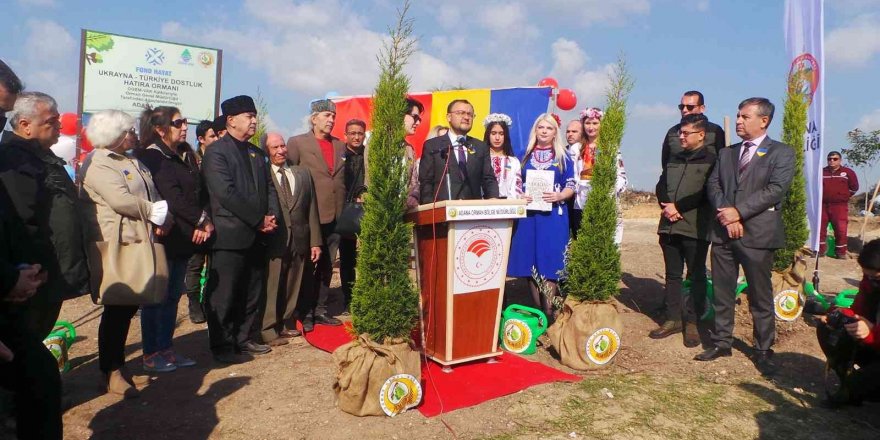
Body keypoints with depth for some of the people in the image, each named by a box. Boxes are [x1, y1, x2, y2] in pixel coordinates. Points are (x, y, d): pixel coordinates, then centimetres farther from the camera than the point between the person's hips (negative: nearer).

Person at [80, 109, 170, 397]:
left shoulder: (134, 162, 18)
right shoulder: (98, 163, -9)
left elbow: (154, 196, 14)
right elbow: (121, 200, -22)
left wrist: (164, 217, -6)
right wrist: (153, 212, -10)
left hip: (138, 243, 8)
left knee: (128, 307, 13)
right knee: (117, 309, -2)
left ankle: (119, 366, 26)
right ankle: (110, 372, 11)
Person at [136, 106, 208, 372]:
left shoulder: (178, 159, 17)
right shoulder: (151, 157, -10)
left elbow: (198, 193, 11)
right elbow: (172, 198, -19)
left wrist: (206, 221, -5)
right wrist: (200, 220, -14)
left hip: (182, 239, 8)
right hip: (162, 238, -8)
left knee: (172, 295, 13)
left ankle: (166, 349, 23)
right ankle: (150, 355, 12)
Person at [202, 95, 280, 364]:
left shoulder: (257, 153, 18)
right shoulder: (216, 152, -6)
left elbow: (269, 187, 15)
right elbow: (226, 193, -17)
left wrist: (271, 216, -3)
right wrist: (258, 220, -16)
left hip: (256, 236, 8)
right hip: (230, 237, -7)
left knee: (252, 293, 13)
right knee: (224, 294, 2)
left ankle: (243, 339, 27)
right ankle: (222, 347, 13)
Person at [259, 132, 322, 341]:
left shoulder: (302, 173, 13)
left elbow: (311, 209, 12)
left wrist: (315, 241, 8)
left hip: (299, 240, 4)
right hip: (274, 240, -4)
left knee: (292, 287, 11)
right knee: (271, 287, -1)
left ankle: (286, 325, 25)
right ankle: (268, 330, 11)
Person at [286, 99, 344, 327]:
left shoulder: (340, 146, 14)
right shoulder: (297, 143, -1)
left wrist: (343, 210, 9)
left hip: (335, 216, 5)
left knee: (327, 266, 11)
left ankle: (321, 310, 21)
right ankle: (305, 312, 15)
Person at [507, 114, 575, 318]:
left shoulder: (563, 157, 7)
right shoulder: (526, 156, 12)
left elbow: (570, 187, 5)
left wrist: (558, 196, -15)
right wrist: (520, 196, -7)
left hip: (553, 215, -2)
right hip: (528, 215, 2)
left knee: (549, 261, -5)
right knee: (530, 261, 2)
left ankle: (548, 313, 2)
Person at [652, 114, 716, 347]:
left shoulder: (711, 160, -2)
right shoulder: (674, 159, 18)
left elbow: (707, 193, -12)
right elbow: (661, 186, 10)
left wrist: (678, 207, -12)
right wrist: (668, 206, -8)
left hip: (695, 229, -6)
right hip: (669, 226, 6)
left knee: (696, 276, 3)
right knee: (672, 275, 11)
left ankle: (692, 322, 11)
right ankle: (673, 319, 20)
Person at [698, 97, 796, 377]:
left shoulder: (782, 153, 2)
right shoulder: (726, 153, 17)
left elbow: (776, 189, -11)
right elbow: (712, 184, 6)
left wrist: (738, 211, -18)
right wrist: (725, 214, -10)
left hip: (758, 233, -4)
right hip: (723, 232, 4)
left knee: (761, 297, 3)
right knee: (722, 293, 10)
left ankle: (763, 351, 15)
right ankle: (721, 342, 21)